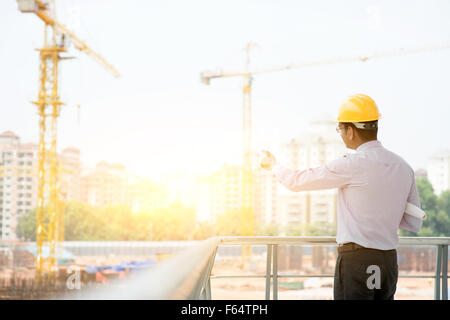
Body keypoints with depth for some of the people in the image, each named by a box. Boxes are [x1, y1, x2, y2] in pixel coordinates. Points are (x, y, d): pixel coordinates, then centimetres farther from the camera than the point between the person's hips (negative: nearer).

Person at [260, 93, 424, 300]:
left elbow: (297, 182, -1)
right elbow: (414, 224, 11)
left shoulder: (352, 165, -12)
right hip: (389, 261, 7)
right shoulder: (403, 168, 7)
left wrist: (273, 166, 19)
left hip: (356, 260, -7)